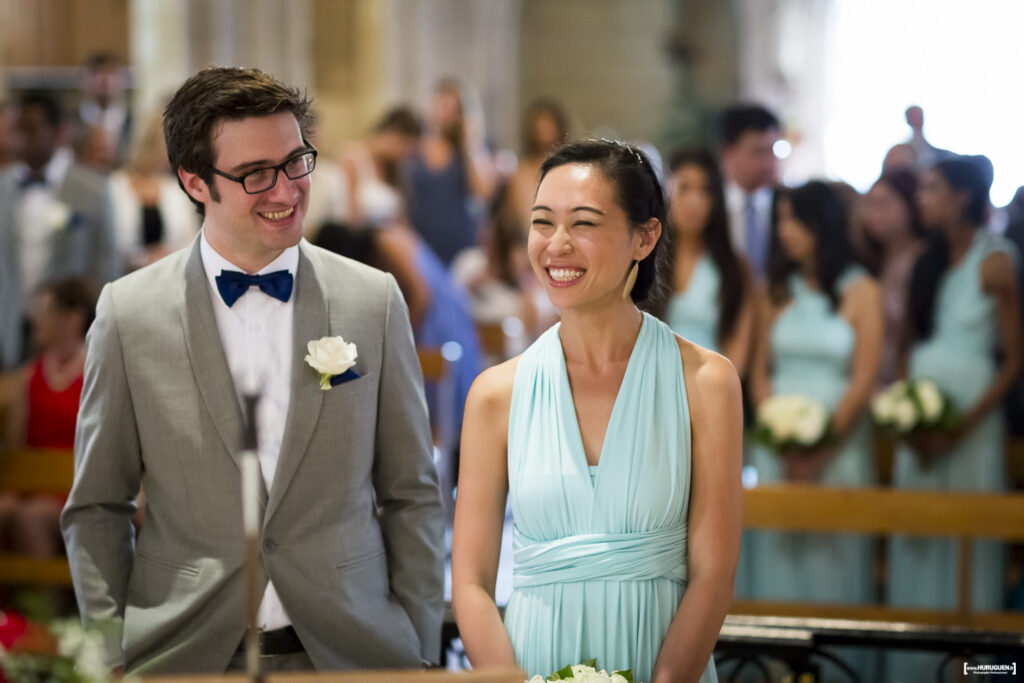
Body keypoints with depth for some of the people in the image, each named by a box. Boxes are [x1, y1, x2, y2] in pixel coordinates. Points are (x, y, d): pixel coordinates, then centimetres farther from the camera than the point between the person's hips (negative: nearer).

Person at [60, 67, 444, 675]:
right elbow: (96, 507, 3)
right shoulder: (128, 312, -1)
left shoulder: (375, 300, 2)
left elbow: (412, 495, 5)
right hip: (184, 659, 0)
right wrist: (112, 660, -4)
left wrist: (421, 652, 0)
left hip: (351, 651, 1)